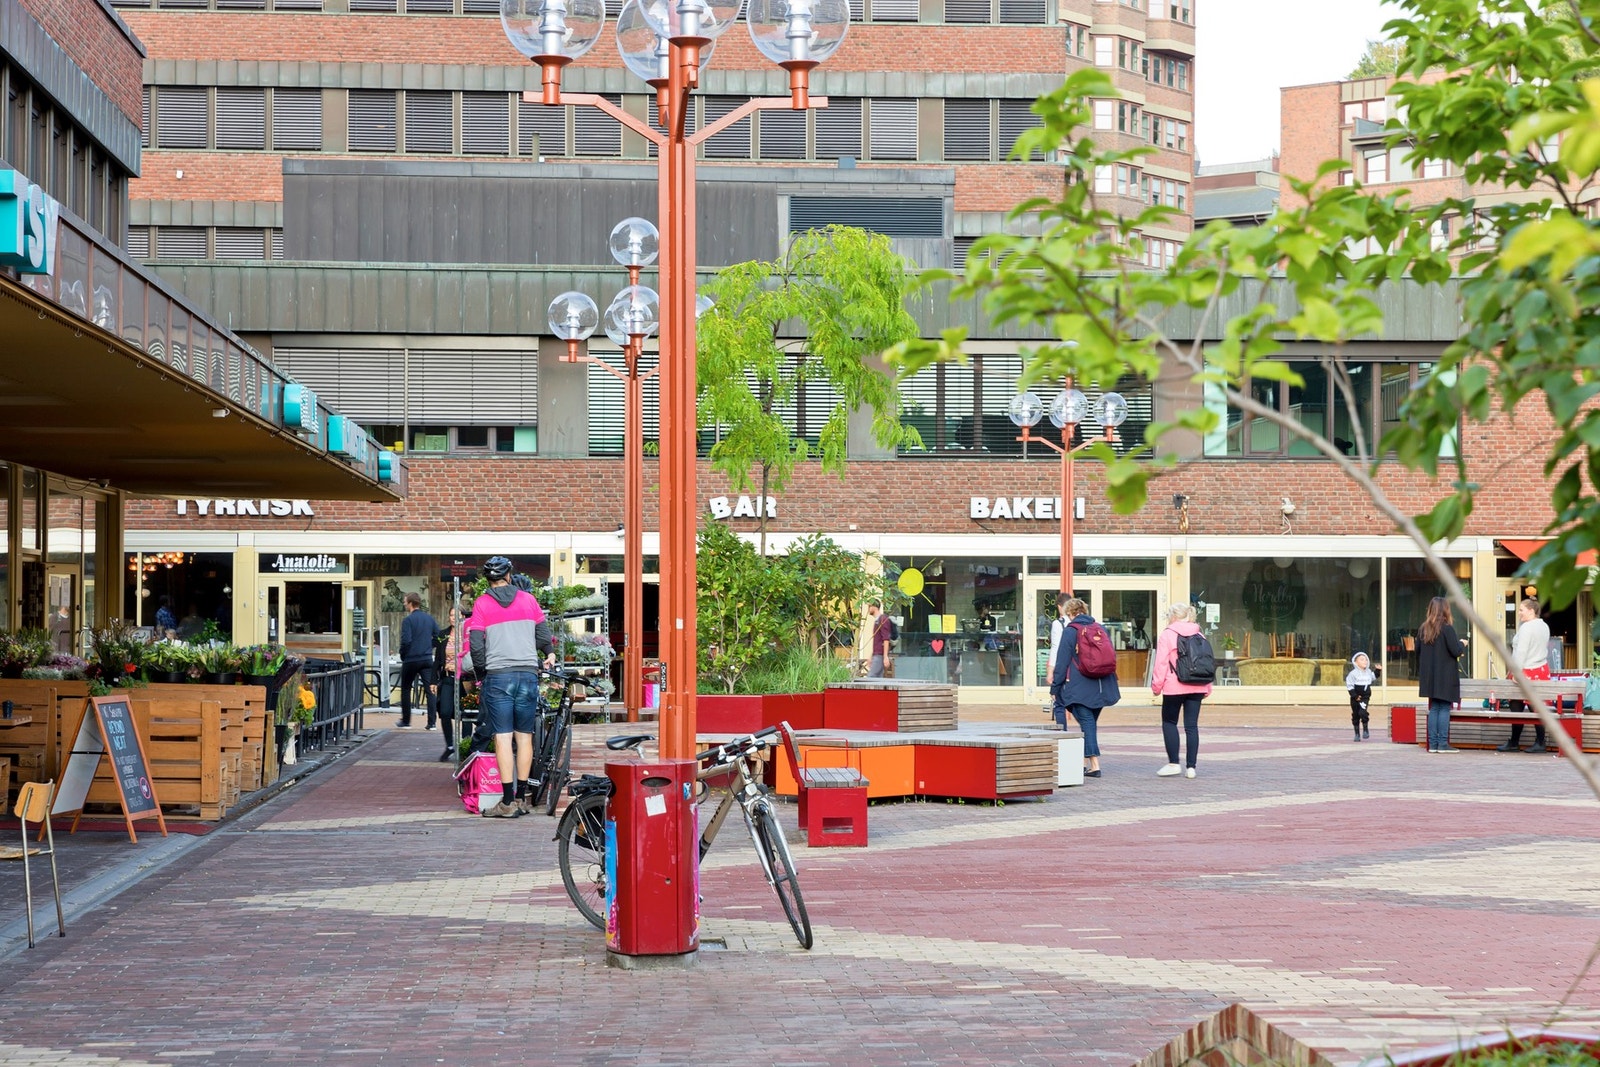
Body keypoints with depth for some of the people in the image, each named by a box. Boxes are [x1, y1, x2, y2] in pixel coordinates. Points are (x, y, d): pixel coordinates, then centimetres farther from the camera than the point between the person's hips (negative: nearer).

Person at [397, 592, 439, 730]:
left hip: (411, 660, -4)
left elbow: (405, 641, -17)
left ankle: (405, 721, 15)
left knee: (405, 690, 11)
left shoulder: (408, 620, -11)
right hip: (427, 660, 4)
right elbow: (438, 636, 7)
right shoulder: (429, 618, 6)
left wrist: (402, 656, -3)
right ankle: (431, 723, -2)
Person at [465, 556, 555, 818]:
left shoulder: (482, 604, 1)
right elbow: (544, 637, 8)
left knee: (503, 737, -3)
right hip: (528, 674, 2)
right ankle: (524, 797, 12)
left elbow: (476, 645, -4)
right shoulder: (528, 599, 7)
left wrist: (481, 671, 12)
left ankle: (508, 801, -7)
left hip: (498, 676, -2)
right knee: (524, 736, 9)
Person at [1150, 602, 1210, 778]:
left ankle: (1173, 763, 2)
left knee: (1169, 722, 8)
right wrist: (1207, 688, 18)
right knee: (1191, 725, 4)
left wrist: (1156, 685, -1)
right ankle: (1191, 767, 2)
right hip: (1197, 687, 5)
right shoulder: (1198, 635, 12)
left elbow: (1161, 662, -8)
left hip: (1174, 687, -5)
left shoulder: (1167, 634, -3)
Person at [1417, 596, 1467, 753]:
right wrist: (1462, 644, 7)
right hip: (1445, 675, -6)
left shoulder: (1424, 629, 6)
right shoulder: (1447, 628, -12)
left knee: (1434, 708, 9)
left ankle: (1433, 743, 7)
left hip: (1429, 675, 6)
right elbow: (1456, 651, -13)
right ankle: (1443, 743, -4)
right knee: (1444, 709, -2)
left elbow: (1418, 651, 11)